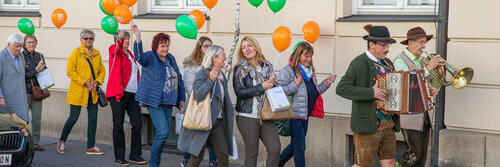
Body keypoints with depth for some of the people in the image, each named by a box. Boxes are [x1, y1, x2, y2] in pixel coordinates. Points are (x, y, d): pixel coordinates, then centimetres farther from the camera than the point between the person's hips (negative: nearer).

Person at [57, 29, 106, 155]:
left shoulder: (97, 54, 12)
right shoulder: (76, 53, -5)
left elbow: (102, 71, 15)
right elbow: (70, 71, -11)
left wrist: (97, 82, -4)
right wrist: (85, 82, -16)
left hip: (93, 92, 5)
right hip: (78, 91, -5)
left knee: (93, 119, 3)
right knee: (73, 118, 0)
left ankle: (91, 147, 10)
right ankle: (62, 141, 21)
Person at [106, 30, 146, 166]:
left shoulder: (130, 55, 20)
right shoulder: (114, 50, 1)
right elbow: (117, 48, -25)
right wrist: (120, 39, -46)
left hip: (133, 94, 6)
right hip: (118, 93, -6)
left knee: (137, 124, 2)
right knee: (118, 125, -1)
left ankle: (135, 155, 13)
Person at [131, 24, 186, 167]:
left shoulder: (171, 58, 15)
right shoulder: (150, 57, -4)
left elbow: (179, 79, 23)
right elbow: (139, 57, -28)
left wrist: (182, 98, 20)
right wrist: (138, 38, -42)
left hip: (168, 102, 7)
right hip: (154, 101, -7)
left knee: (163, 133, 7)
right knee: (163, 131, -16)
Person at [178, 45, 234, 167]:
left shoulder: (221, 75, 15)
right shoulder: (203, 73, -10)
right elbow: (197, 95, -21)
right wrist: (210, 80, -26)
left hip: (217, 121, 8)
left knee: (223, 155, 2)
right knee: (198, 155, -3)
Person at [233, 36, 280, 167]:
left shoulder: (267, 66, 12)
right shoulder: (239, 69, 1)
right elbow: (239, 92, -10)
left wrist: (272, 84, -3)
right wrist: (261, 87, -15)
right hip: (247, 116, -3)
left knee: (275, 148, -7)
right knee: (252, 152, -1)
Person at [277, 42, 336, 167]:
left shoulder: (310, 72, 15)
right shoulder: (288, 71, -11)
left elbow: (315, 92, 21)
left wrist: (326, 83, 9)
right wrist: (295, 85, -25)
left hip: (305, 115, 8)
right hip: (293, 114, -8)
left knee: (295, 145, 16)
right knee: (300, 147, -5)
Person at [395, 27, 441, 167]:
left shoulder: (421, 60, 16)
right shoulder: (400, 61, -8)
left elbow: (432, 89, 16)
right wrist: (428, 68, -23)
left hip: (424, 113, 7)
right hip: (409, 113, -7)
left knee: (422, 155, 7)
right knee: (414, 154, -8)